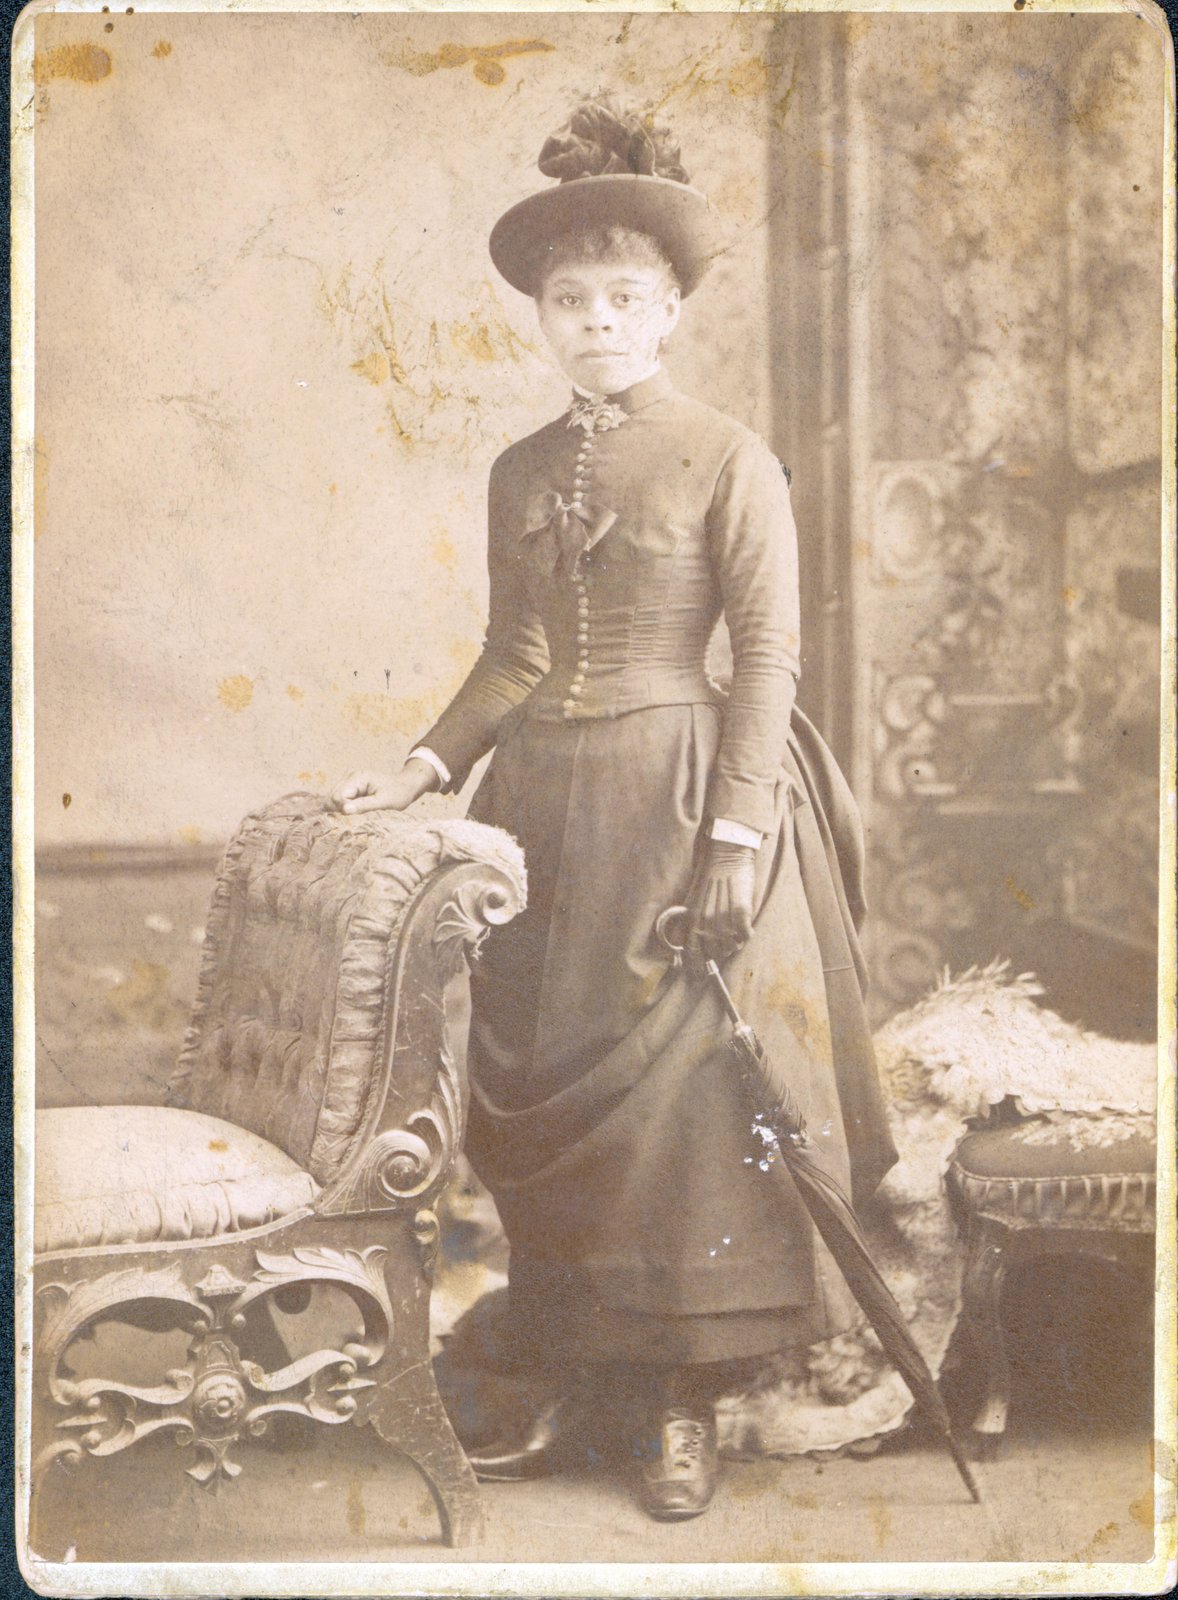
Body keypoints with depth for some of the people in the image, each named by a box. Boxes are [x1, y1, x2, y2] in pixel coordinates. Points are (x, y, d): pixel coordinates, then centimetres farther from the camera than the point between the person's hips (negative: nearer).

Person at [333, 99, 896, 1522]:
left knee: (683, 1090, -2)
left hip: (678, 796, -5)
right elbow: (510, 658, 16)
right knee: (540, 1088, 6)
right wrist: (424, 768, 3)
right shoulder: (520, 472, 12)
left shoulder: (726, 459, -3)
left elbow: (768, 652, -7)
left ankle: (684, 1401, 10)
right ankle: (572, 1371, 19)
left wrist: (738, 833, -14)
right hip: (543, 805, 5)